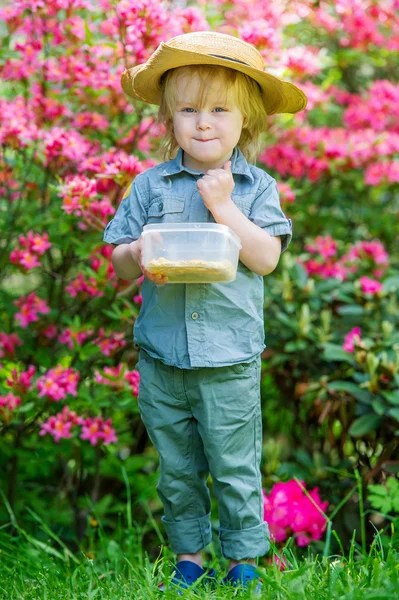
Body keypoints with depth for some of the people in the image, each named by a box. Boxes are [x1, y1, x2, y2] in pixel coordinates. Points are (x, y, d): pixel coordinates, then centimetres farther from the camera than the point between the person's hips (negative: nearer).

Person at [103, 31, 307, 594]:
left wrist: (223, 207, -15)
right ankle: (189, 553, 29)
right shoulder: (149, 186, 3)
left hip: (230, 360, -2)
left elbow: (266, 257, -10)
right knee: (176, 468, 13)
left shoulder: (256, 187, 0)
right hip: (162, 356, 2)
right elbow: (120, 262, 5)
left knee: (235, 468, 6)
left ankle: (244, 559, 22)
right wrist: (139, 256, -17)